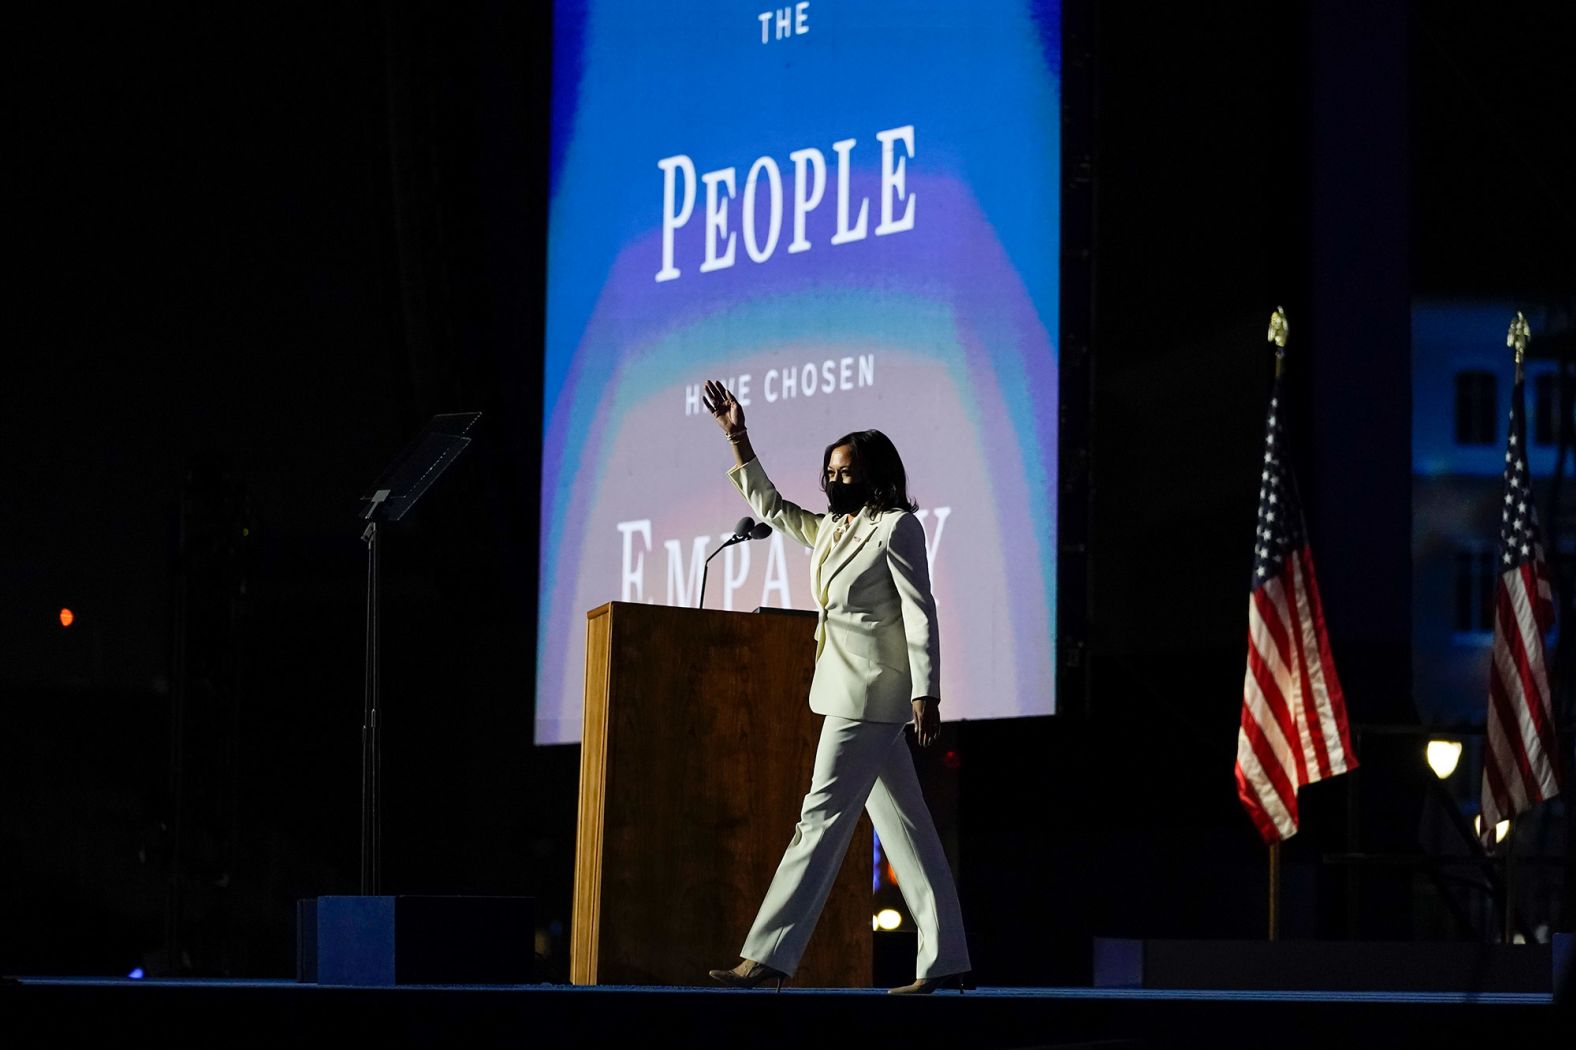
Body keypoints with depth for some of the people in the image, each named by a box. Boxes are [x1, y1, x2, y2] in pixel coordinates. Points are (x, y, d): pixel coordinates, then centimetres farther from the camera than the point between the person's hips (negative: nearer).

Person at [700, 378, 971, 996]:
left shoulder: (897, 527, -6)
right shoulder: (830, 530, 19)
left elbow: (920, 615, -11)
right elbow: (769, 508, 31)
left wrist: (925, 694, -18)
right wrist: (738, 439, 23)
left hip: (873, 692, -9)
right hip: (845, 691, 9)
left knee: (823, 816, -12)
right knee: (903, 826, 6)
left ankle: (768, 956, -17)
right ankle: (945, 960, 5)